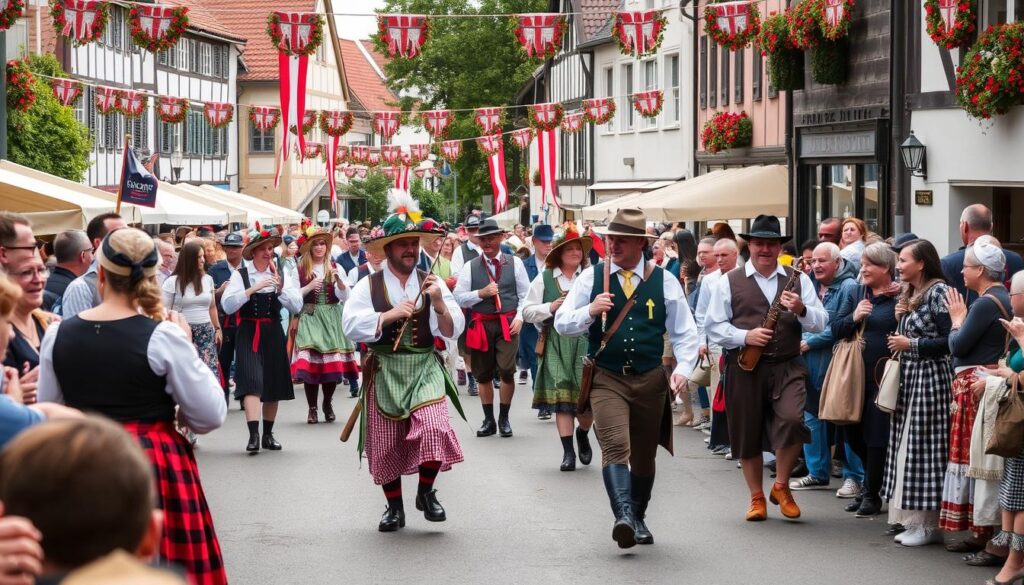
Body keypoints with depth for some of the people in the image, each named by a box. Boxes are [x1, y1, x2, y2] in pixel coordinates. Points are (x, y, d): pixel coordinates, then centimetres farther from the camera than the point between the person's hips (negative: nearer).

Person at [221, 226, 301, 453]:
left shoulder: (280, 275, 5)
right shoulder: (240, 275, -3)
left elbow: (296, 306, 0)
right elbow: (227, 305, -14)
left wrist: (281, 288, -14)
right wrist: (252, 289, -20)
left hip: (273, 332, 4)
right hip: (248, 333, -4)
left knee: (274, 383, 9)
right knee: (252, 381, -15)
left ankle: (268, 434, 22)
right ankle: (253, 435, -20)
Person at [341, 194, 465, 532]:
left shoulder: (432, 284, 4)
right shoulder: (369, 286, -1)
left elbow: (452, 332, 0)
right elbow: (351, 325, -13)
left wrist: (439, 304, -17)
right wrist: (391, 314, -19)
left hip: (424, 368, 0)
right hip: (384, 371, 0)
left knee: (434, 429, -20)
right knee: (385, 443, 6)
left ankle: (426, 492, 4)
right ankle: (394, 507, 26)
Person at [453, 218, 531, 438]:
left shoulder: (515, 263, 5)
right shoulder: (470, 267, 5)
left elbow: (525, 295, 6)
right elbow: (458, 297, 2)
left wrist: (519, 318, -6)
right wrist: (481, 293, -11)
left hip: (508, 324, -2)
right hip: (481, 325, 2)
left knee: (506, 370, -13)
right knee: (483, 374, 8)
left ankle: (504, 418, 4)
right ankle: (488, 420, 21)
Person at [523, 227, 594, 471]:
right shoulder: (544, 279, 6)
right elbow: (527, 311, 7)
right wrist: (551, 307, -7)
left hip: (585, 340, 0)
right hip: (556, 343, 0)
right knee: (561, 396, -3)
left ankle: (582, 433, 30)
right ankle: (568, 451, 2)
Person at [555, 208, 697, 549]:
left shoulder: (664, 282, 4)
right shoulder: (592, 278, 2)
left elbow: (684, 333, 8)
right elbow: (562, 323, 1)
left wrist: (683, 369, -8)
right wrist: (590, 311, -18)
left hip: (650, 380, 2)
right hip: (606, 379, -2)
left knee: (644, 456, 12)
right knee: (615, 446, -22)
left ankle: (638, 519, 30)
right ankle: (623, 516, -33)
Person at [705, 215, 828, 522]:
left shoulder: (798, 280, 9)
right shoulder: (730, 282, 5)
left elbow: (820, 323, 5)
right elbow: (713, 326, 3)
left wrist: (801, 309, -16)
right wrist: (745, 336, -13)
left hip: (787, 366, 0)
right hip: (745, 367, 0)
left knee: (792, 419, -21)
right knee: (747, 435, 5)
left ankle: (781, 486, 2)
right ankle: (757, 497, 24)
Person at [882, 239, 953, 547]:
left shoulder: (938, 292, -12)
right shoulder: (909, 295, 15)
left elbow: (948, 341, -17)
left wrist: (911, 344, -14)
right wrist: (899, 318, 3)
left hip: (930, 377, -9)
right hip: (908, 377, 9)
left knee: (923, 446, -6)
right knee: (906, 446, 8)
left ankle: (927, 524, -1)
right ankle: (912, 518, 13)